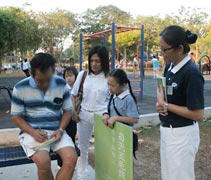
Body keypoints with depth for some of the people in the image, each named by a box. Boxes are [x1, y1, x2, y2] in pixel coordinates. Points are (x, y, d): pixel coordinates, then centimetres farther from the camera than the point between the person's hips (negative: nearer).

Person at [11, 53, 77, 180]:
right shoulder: (20, 88, -5)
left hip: (56, 131, 2)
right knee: (44, 161, -30)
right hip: (32, 132, -2)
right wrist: (33, 133, -15)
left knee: (71, 158, -23)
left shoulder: (62, 85, 0)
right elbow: (16, 117, 1)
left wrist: (60, 130, -10)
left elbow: (68, 110, 7)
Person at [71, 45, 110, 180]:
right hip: (84, 115, 3)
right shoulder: (82, 75, 0)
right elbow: (74, 95, 9)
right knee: (82, 148, 16)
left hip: (101, 116, -3)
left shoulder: (109, 77, -8)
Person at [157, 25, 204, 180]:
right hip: (166, 130, 9)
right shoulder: (170, 66, 2)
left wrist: (166, 106, -16)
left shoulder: (191, 73, -24)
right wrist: (160, 102, -5)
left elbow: (198, 114, -23)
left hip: (182, 134, -8)